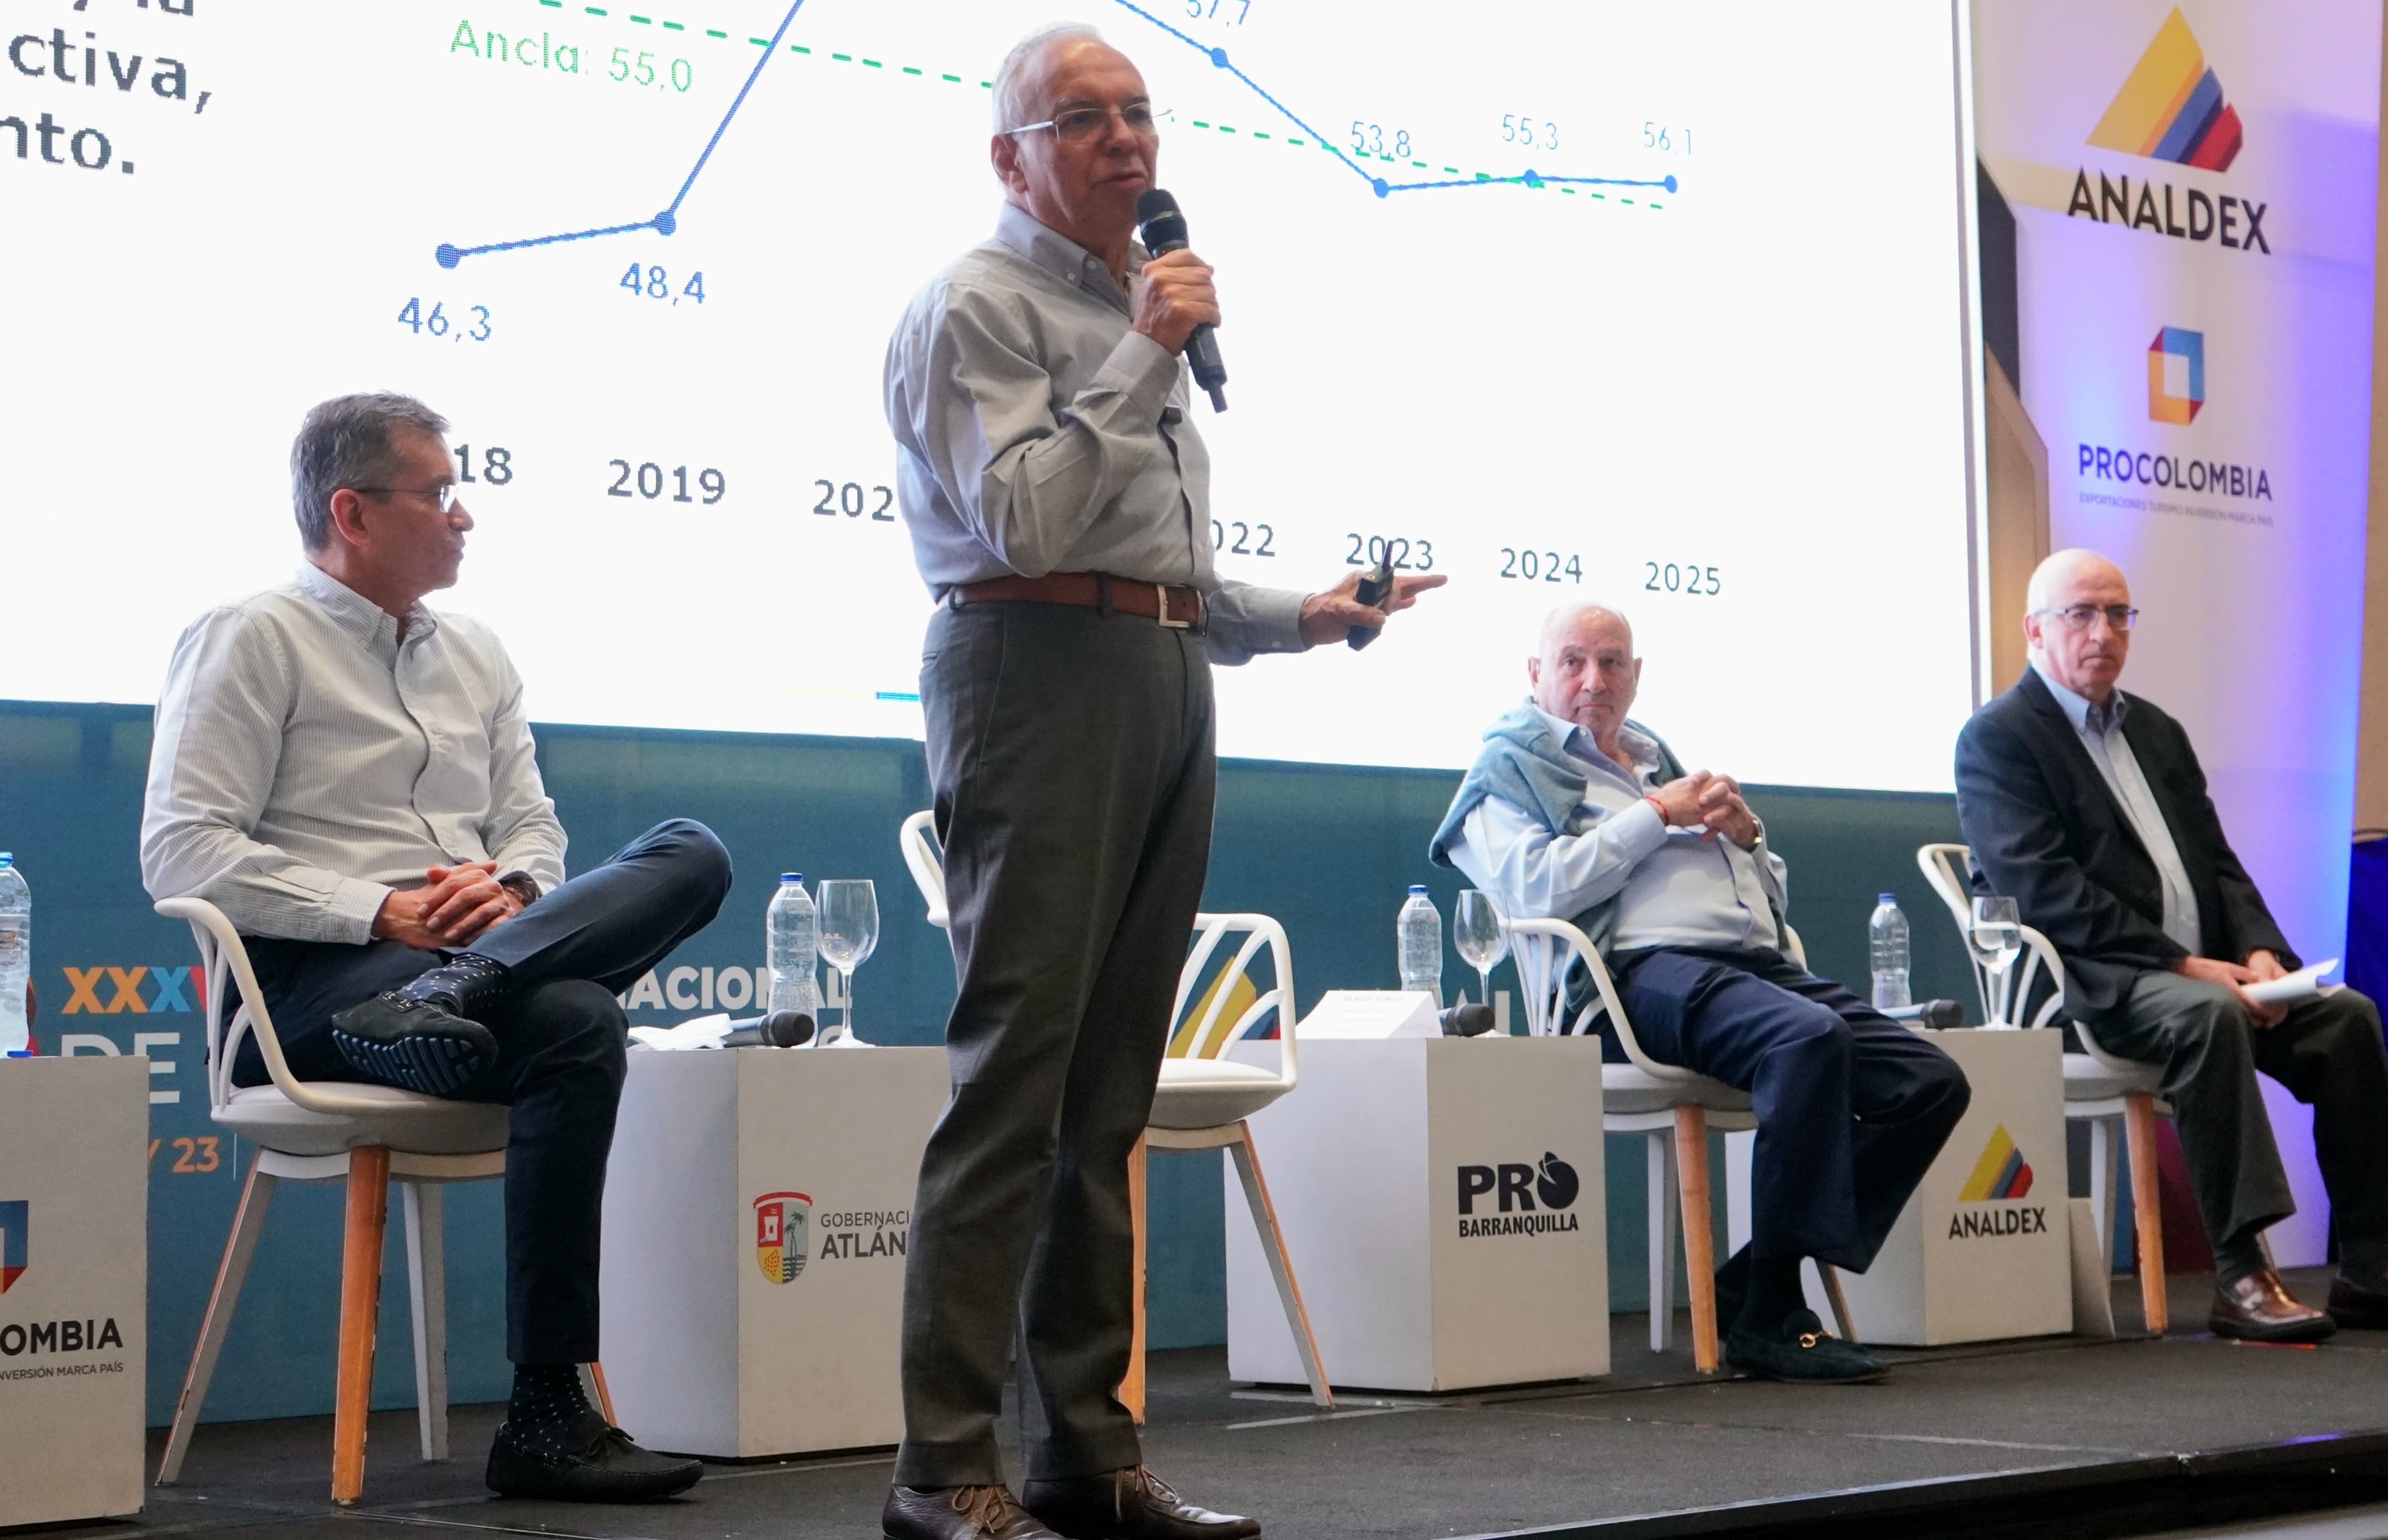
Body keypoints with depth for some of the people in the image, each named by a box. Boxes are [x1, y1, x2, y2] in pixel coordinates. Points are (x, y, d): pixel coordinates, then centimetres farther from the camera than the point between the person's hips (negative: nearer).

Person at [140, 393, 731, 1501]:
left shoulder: (476, 655, 23)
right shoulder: (253, 641, 2)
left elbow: (532, 826, 21)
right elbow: (182, 854, -8)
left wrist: (512, 888, -5)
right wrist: (381, 911, -16)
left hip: (485, 940, 6)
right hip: (313, 980, -6)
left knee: (691, 855, -15)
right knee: (574, 1024, -33)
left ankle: (440, 998, -34)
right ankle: (543, 1417, -29)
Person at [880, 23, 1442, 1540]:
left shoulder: (1140, 305, 24)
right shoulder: (979, 305, -2)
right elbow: (1026, 523, -15)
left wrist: (1301, 615, 16)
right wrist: (1143, 359, -14)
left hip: (1167, 682, 8)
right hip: (1042, 673, -8)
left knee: (1112, 1086, 7)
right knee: (1018, 1070, -11)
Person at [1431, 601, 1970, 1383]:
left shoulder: (1655, 757, 33)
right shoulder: (1513, 763, 13)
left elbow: (1772, 895, 34)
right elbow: (1538, 887, -8)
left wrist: (1744, 832, 12)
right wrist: (1658, 816, -2)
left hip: (1758, 962, 8)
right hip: (1645, 970, -8)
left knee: (1933, 1081, -11)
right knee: (1810, 1038, -37)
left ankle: (1753, 1282, -11)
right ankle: (1769, 1318, -30)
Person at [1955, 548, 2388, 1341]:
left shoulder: (2156, 731, 23)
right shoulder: (1996, 739, -2)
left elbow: (2219, 862, 18)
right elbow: (2042, 890, -14)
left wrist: (2258, 950, -4)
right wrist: (2182, 964, -19)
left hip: (2203, 972, 7)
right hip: (2088, 986, -7)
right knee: (2206, 1014, -36)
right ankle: (2242, 1276, -36)